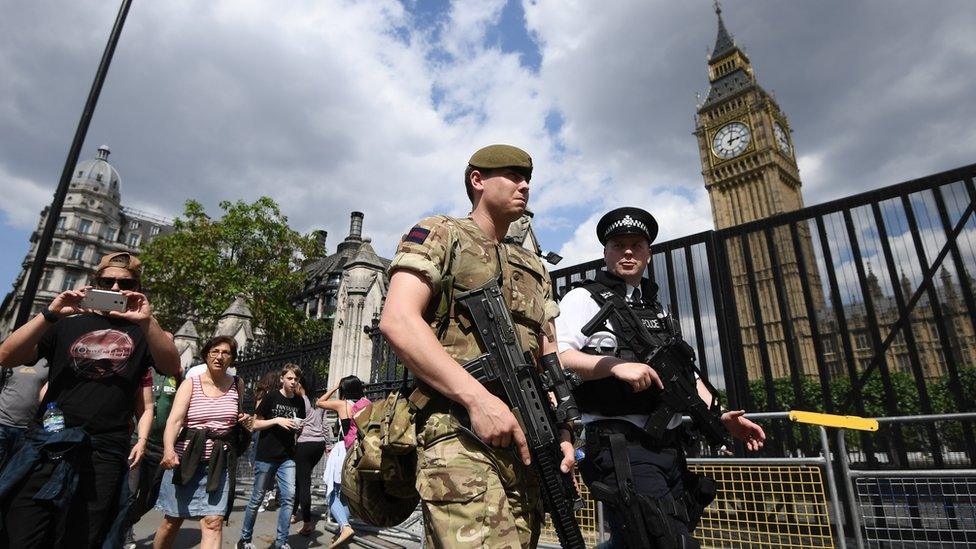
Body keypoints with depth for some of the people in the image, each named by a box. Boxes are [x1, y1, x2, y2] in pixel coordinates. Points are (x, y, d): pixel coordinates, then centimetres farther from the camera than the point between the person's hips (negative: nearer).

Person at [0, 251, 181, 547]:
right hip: (44, 448, 2)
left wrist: (147, 321, -23)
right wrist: (50, 314, -11)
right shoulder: (67, 325, 16)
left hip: (102, 457, -1)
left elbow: (172, 367, -9)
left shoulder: (142, 332, 10)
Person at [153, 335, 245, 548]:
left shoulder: (237, 385, 5)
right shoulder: (190, 384, -2)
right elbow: (174, 420, -16)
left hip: (220, 463, 1)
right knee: (172, 521, 11)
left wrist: (243, 421, 3)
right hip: (186, 459, -1)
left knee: (213, 522, -9)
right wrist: (168, 450, -33)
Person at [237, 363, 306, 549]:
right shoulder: (271, 397, -6)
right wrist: (277, 420, -18)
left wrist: (298, 427, -5)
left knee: (288, 497, -4)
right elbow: (255, 424, -4)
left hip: (287, 457, 3)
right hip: (266, 456, -3)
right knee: (257, 498, 8)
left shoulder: (299, 401, 7)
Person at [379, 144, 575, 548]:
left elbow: (549, 359, 20)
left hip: (526, 443, 7)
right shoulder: (440, 234, 4)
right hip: (460, 437, -7)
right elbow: (397, 321, -11)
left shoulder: (534, 268, 23)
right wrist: (477, 396, -20)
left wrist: (561, 431, 3)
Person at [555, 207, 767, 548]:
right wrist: (615, 365, -24)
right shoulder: (584, 298, -1)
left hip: (668, 446, 7)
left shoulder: (657, 309, 22)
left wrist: (720, 415, 10)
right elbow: (554, 357, -14)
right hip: (621, 444, -7)